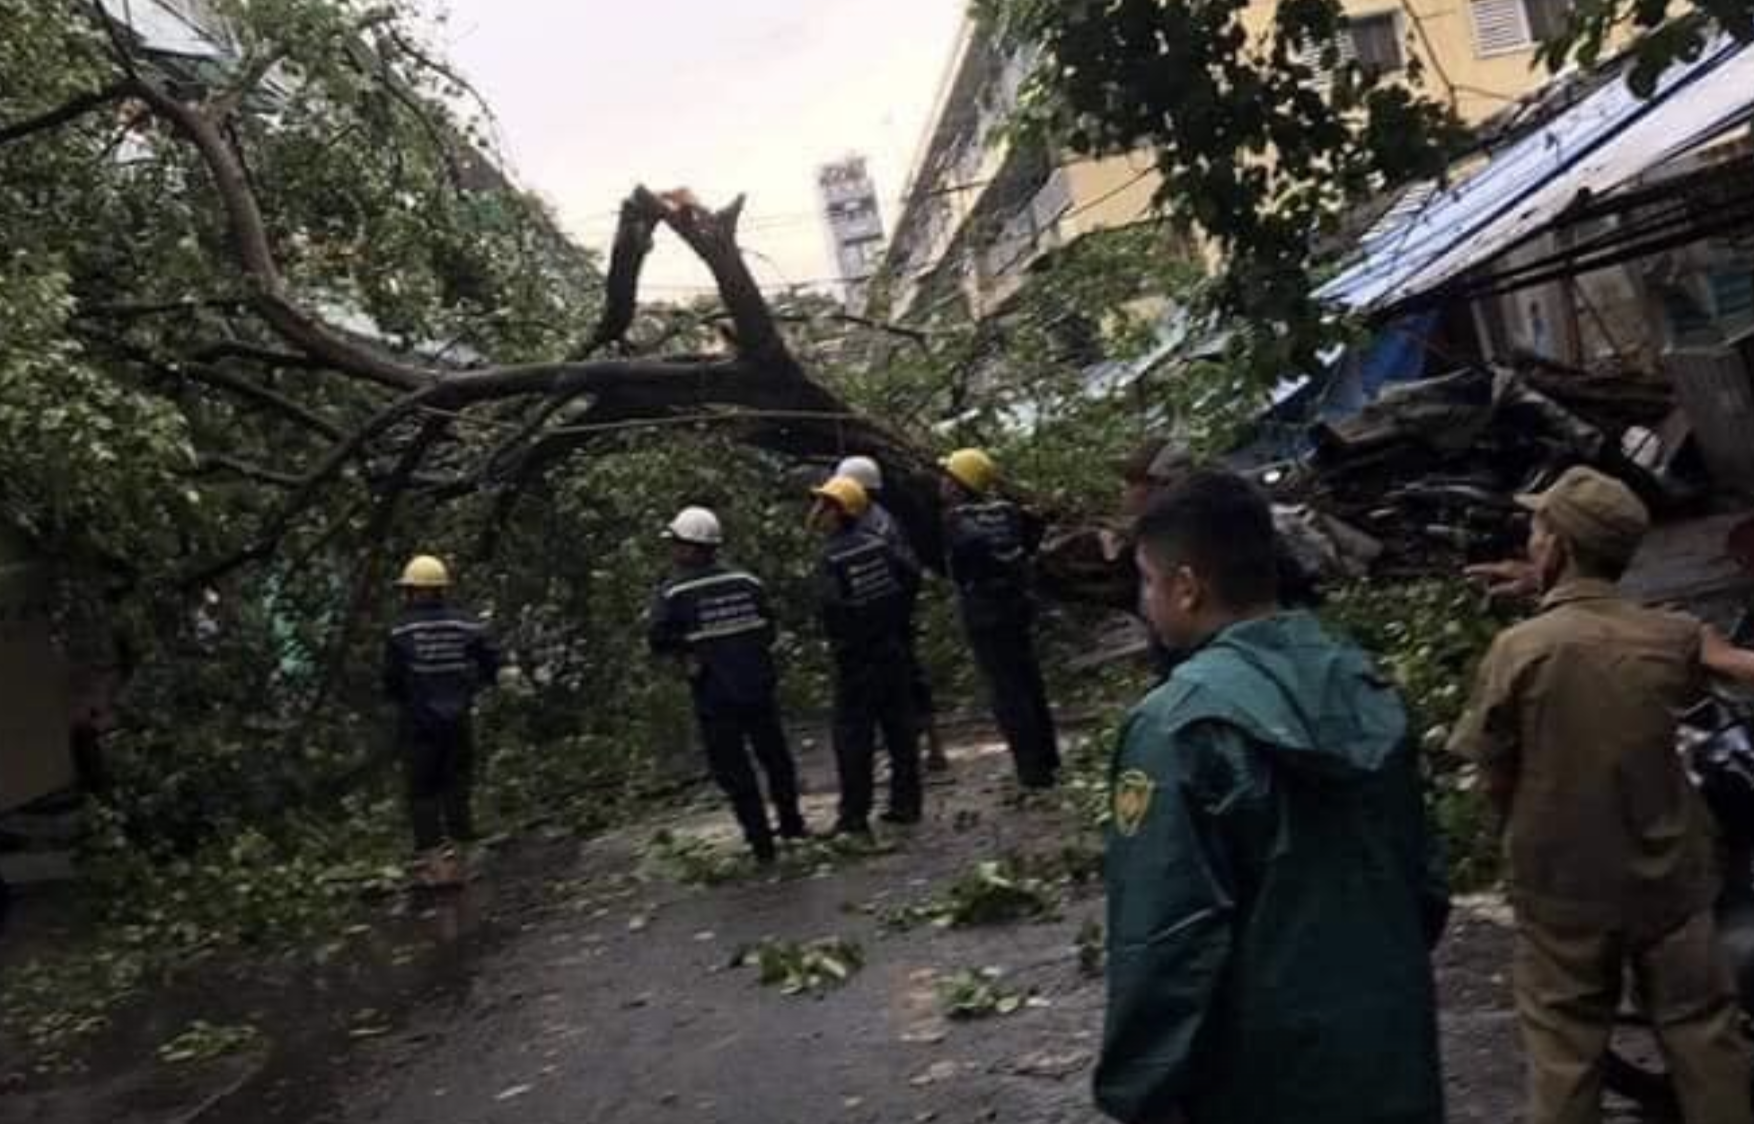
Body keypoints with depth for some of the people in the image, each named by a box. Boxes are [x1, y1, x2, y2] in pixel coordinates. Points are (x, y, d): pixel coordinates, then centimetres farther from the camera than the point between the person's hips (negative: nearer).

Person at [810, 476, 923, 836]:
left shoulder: (833, 557, -16)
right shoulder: (878, 546, 2)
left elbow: (834, 609, -22)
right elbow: (905, 586, 7)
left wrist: (840, 644, -6)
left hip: (856, 659, -6)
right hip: (892, 651, 6)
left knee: (853, 735, 1)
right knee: (900, 727, 11)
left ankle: (854, 815, 4)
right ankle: (906, 803, 17)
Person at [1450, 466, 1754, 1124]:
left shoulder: (1520, 648, -17)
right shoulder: (1673, 639, -8)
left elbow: (1495, 779, -9)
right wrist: (1544, 588, 16)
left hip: (1562, 885, -3)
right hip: (1668, 877, 3)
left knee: (1563, 1057, 10)